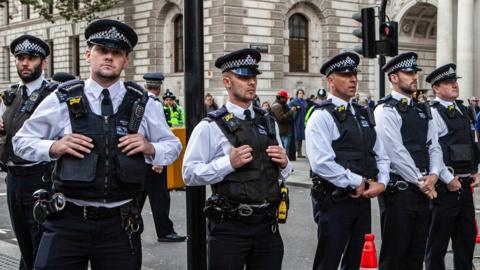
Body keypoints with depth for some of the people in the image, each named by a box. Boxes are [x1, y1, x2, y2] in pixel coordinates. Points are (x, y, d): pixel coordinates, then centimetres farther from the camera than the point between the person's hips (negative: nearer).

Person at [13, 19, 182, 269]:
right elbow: (21, 141, 9)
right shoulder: (62, 100, 0)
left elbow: (173, 146, 14)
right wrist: (54, 147, -10)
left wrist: (150, 148, -7)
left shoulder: (143, 104, 3)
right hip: (68, 221, -1)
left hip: (120, 225, 1)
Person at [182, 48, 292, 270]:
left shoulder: (268, 122, 13)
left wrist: (283, 163, -1)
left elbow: (282, 172, 21)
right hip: (229, 228, -5)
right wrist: (228, 163, -21)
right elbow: (189, 174, -12)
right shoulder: (211, 127, -5)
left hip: (268, 225, 5)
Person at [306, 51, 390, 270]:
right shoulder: (322, 116, -10)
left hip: (363, 199, 7)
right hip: (334, 202, -7)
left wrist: (381, 183, -2)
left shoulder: (363, 114, 14)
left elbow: (380, 155, 16)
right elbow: (322, 163, -22)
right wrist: (358, 182, -16)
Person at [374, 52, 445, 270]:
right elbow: (396, 153, -17)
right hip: (398, 191, -8)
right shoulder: (386, 110, -10)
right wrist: (421, 182, -14)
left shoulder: (422, 110, 15)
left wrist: (433, 175, -6)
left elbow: (434, 146, 11)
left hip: (423, 190, 8)